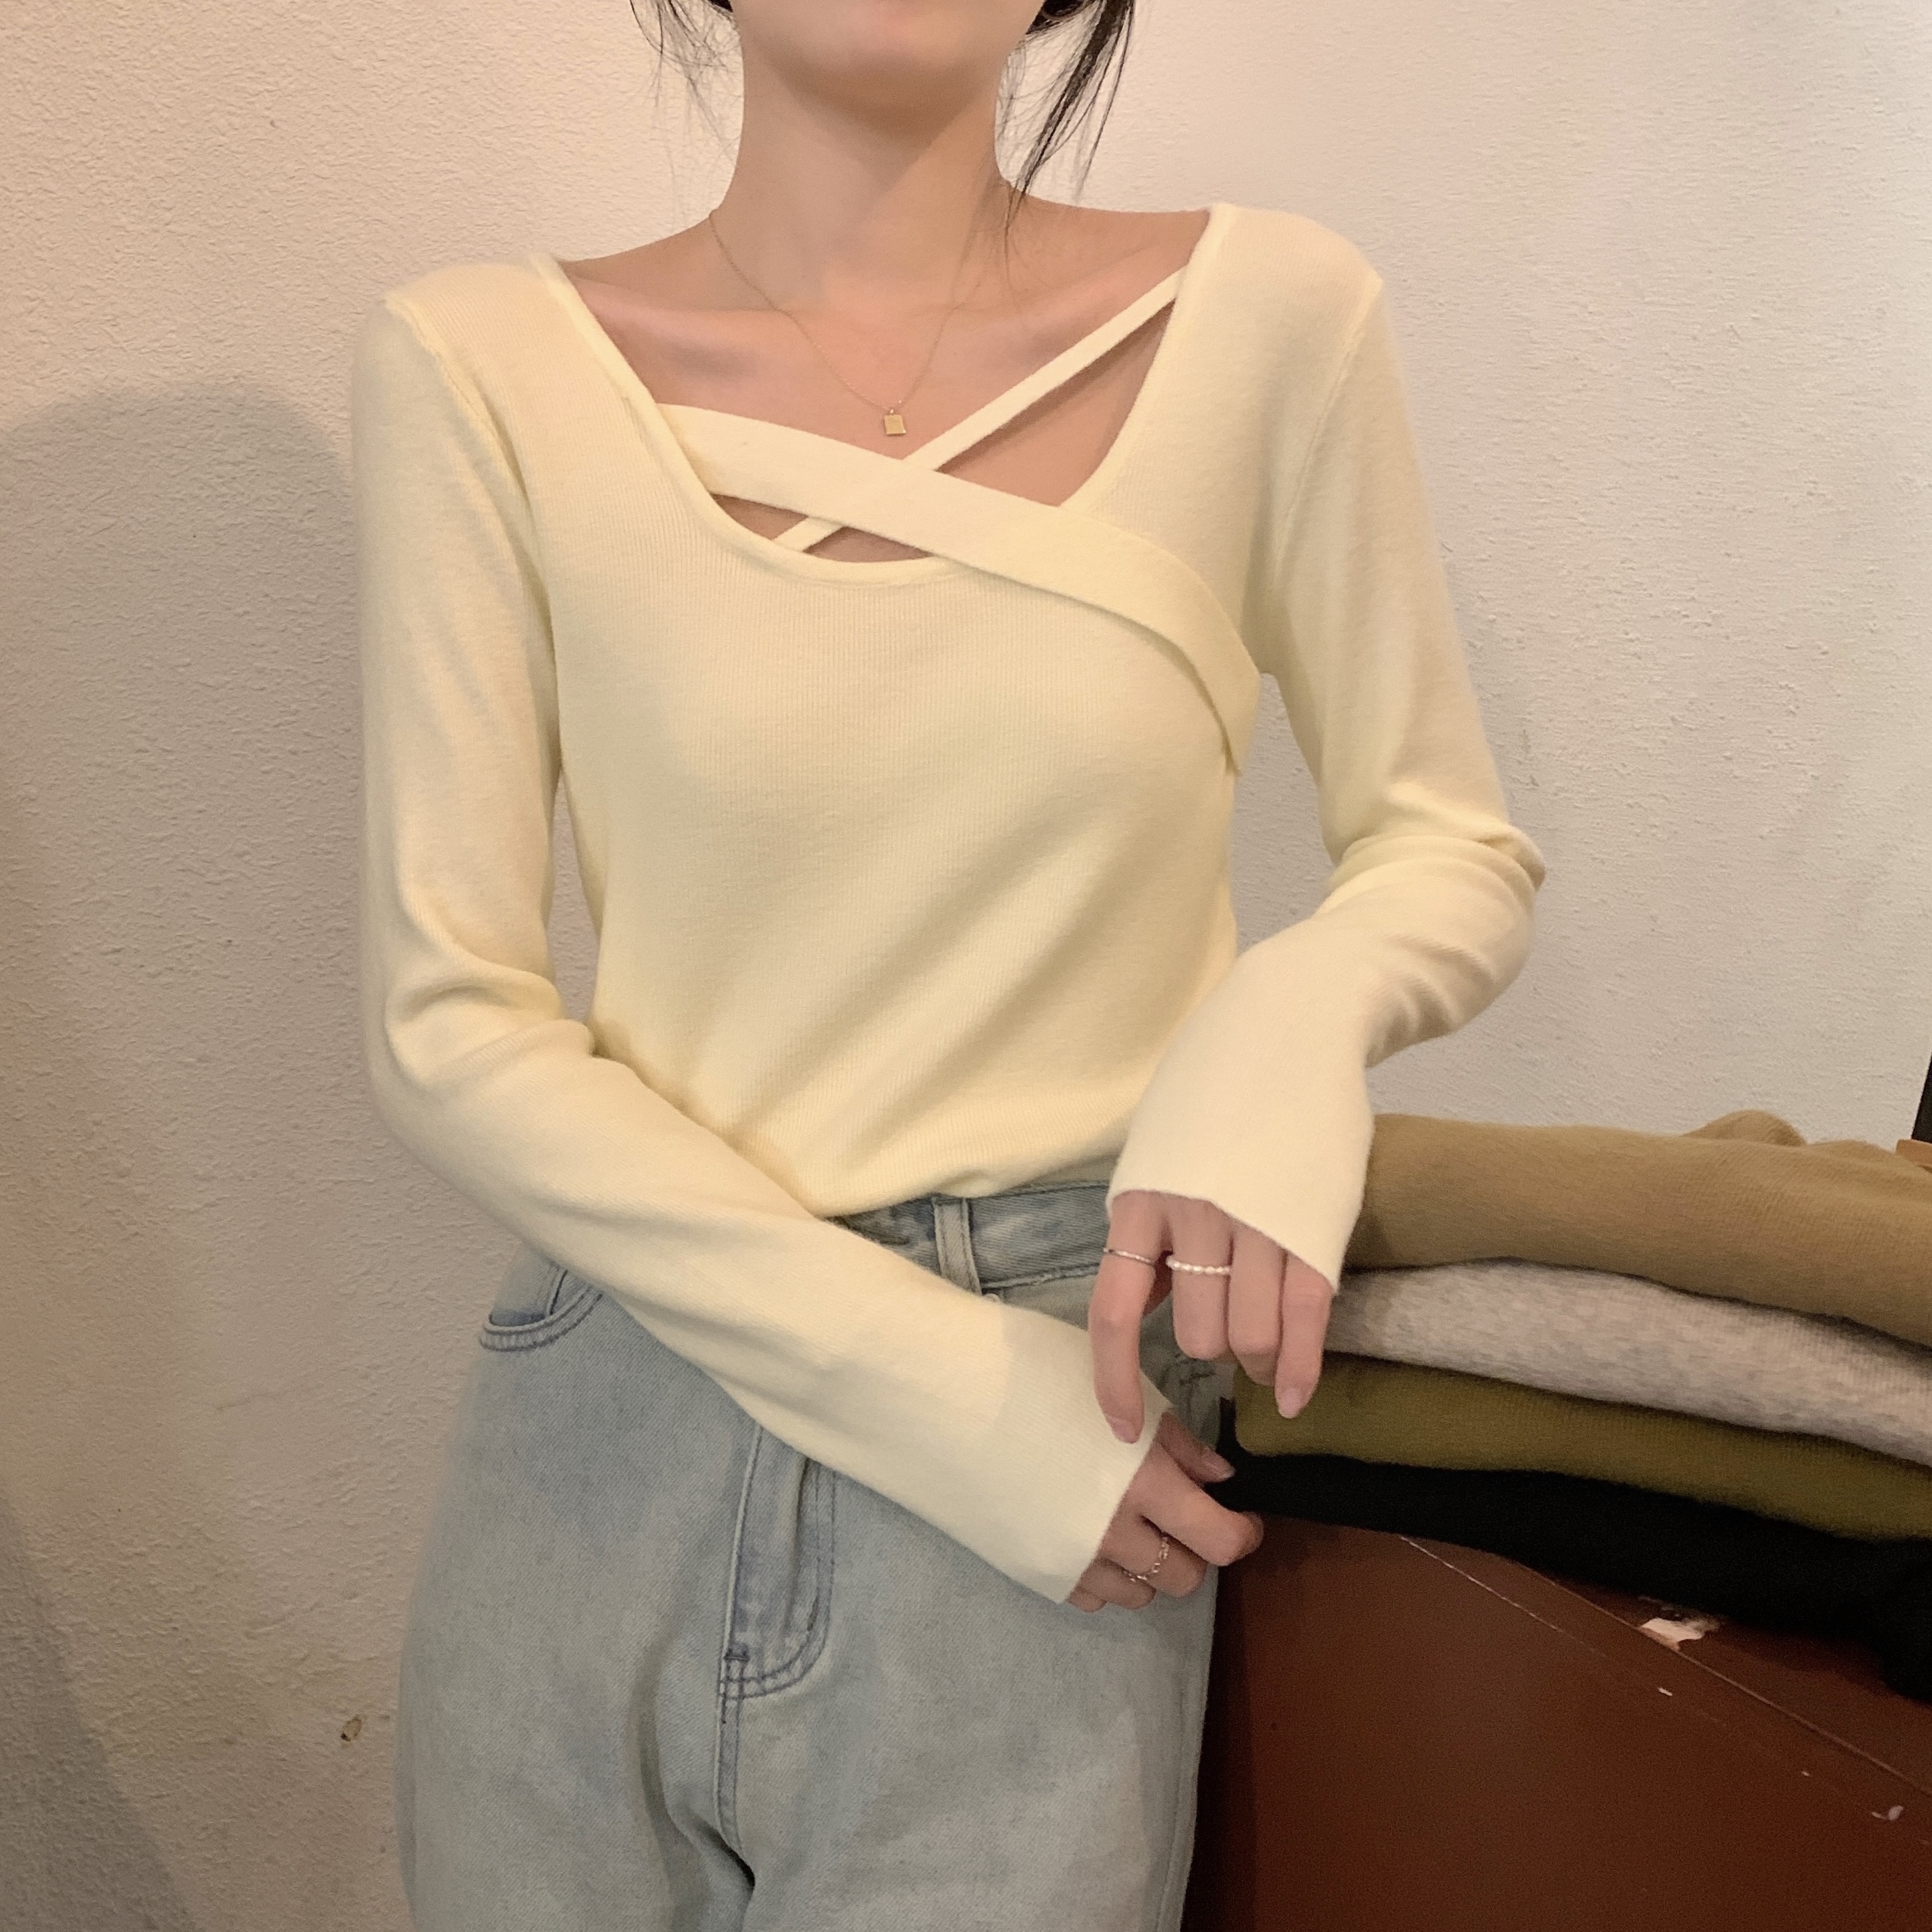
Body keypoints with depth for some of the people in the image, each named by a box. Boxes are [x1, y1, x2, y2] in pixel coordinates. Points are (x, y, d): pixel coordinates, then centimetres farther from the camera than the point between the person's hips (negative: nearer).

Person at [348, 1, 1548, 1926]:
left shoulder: (1265, 313, -5)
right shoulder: (472, 363, -6)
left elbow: (1455, 854, 5)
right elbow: (447, 1027, -7)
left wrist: (1290, 1017, -18)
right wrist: (949, 1390, -15)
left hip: (1058, 1509, 0)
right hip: (602, 1458, 1)